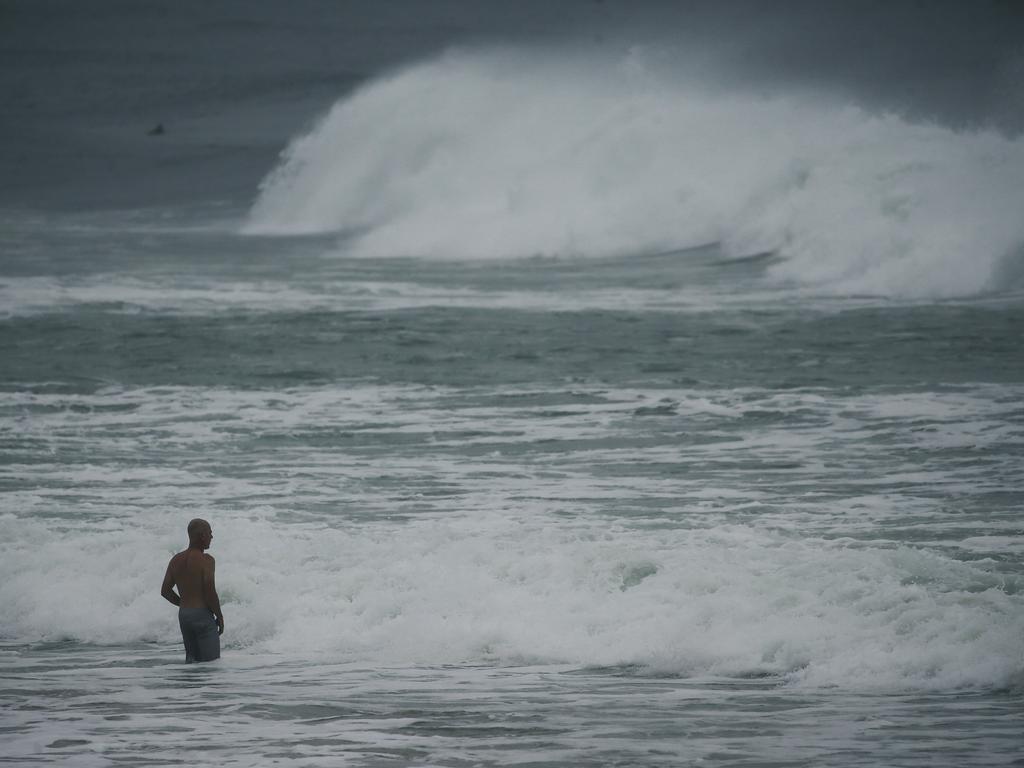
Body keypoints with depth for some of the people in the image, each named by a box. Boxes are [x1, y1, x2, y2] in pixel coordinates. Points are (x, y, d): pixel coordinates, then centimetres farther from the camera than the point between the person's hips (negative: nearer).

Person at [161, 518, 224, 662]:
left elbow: (165, 591, 10)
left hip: (183, 615, 7)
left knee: (192, 658, 17)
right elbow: (210, 592, -18)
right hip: (203, 615, -7)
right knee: (210, 663, -5)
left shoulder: (176, 560, 8)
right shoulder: (206, 560, -13)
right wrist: (220, 616, -5)